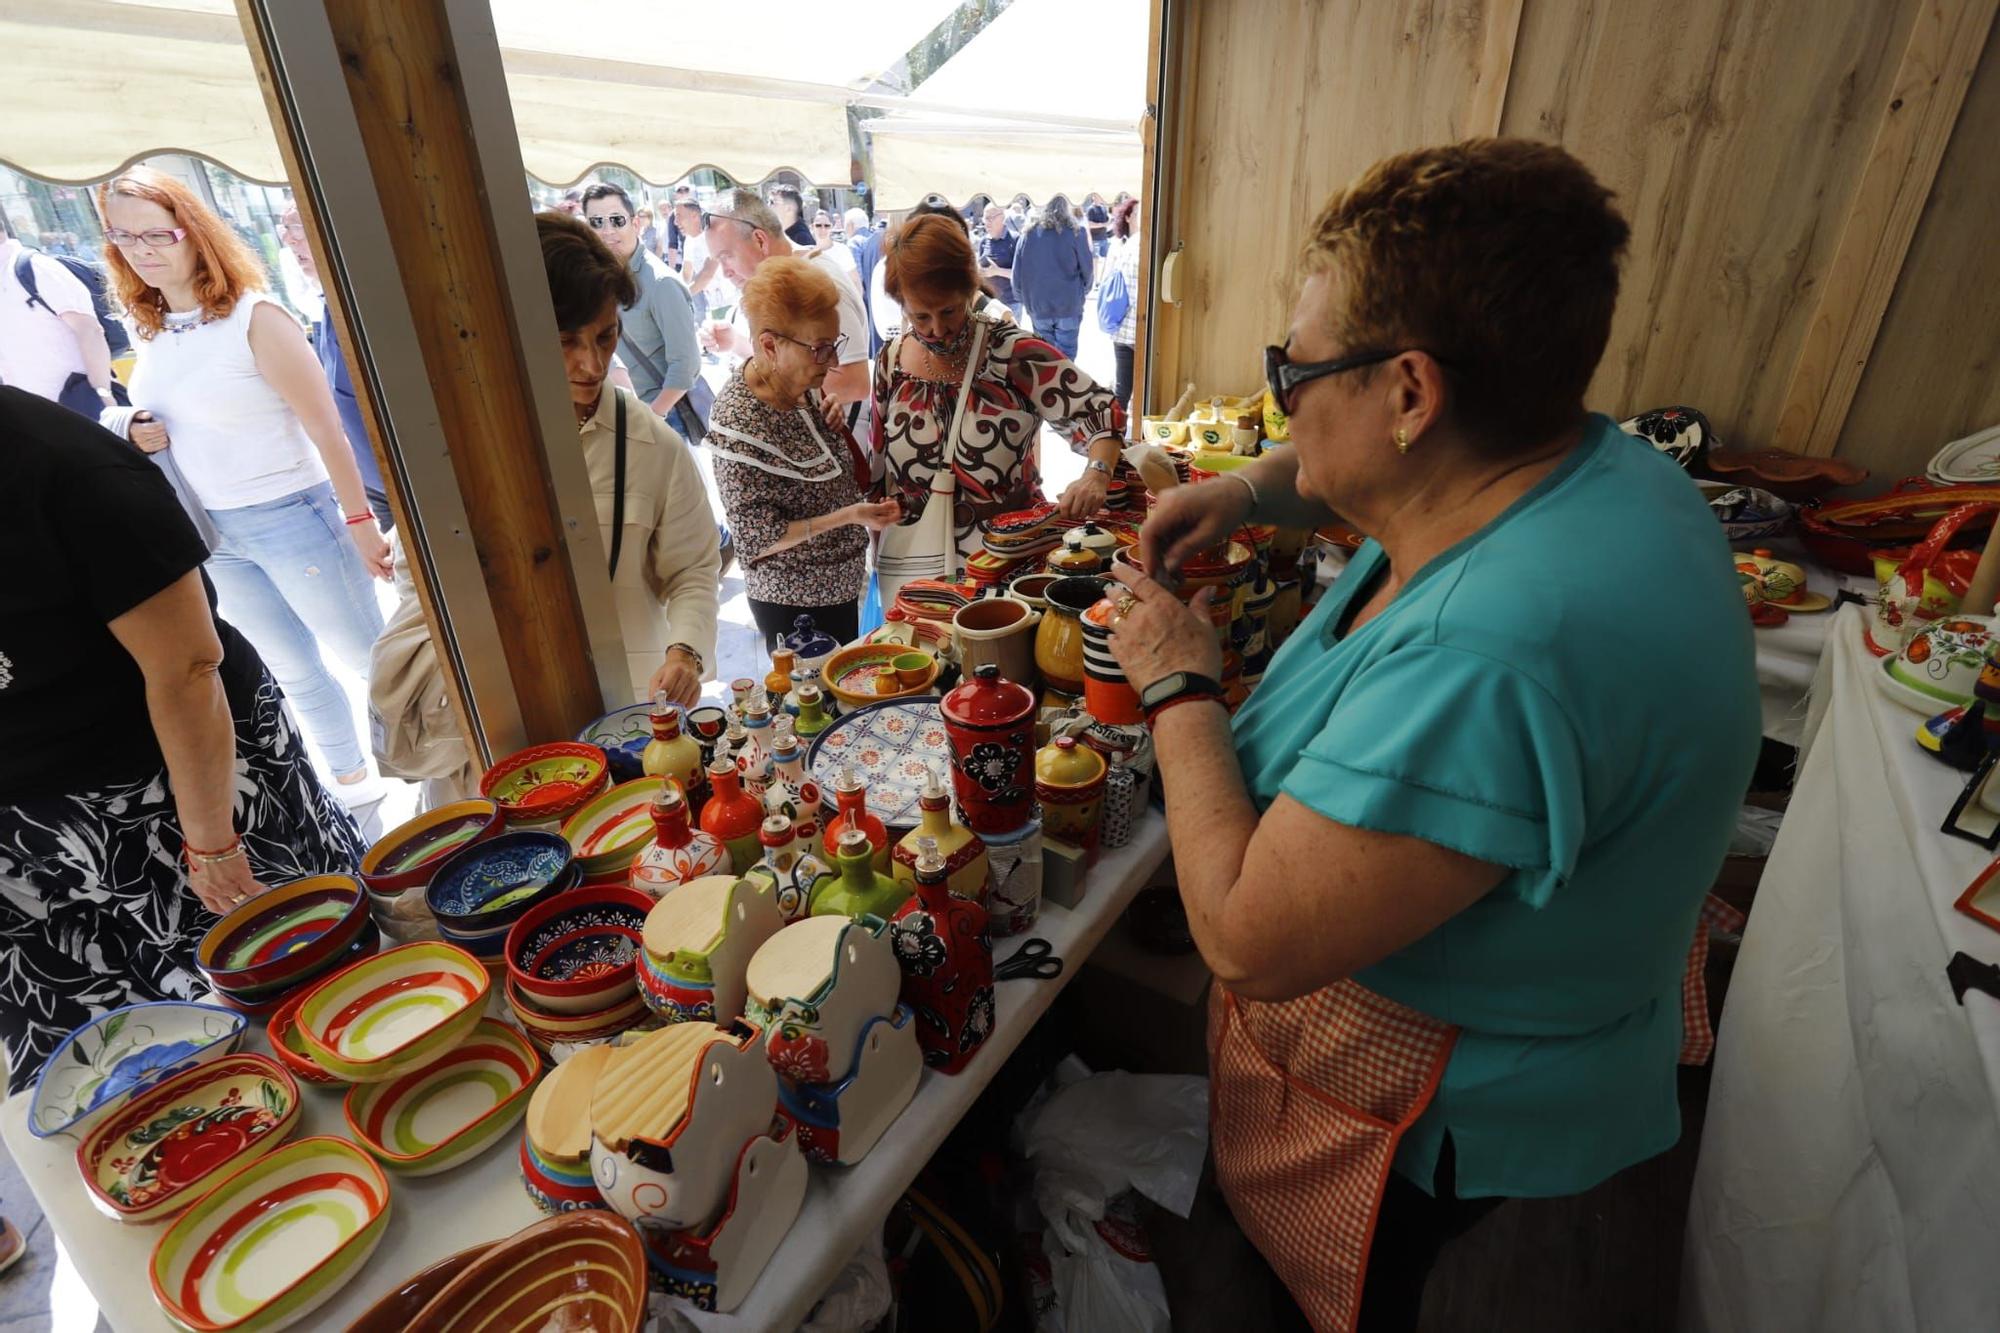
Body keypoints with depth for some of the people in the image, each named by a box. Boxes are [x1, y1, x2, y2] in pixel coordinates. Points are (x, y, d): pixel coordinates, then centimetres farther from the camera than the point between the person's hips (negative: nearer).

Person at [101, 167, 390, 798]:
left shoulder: (254, 318, -14)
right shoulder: (148, 329, 6)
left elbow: (326, 430, -15)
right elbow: (186, 422, 17)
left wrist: (360, 522, -16)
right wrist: (145, 439, -6)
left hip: (290, 516, -7)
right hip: (210, 531, 7)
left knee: (366, 654, 4)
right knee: (292, 669, 18)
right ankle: (350, 775, 35)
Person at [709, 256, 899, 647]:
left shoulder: (798, 383, -4)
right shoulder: (739, 424, -26)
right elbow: (759, 538, -23)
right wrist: (849, 515, -26)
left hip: (838, 584, 8)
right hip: (795, 604, -8)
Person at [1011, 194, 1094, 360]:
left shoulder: (1028, 234, 7)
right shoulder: (1075, 233, -1)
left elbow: (1017, 273, 8)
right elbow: (1087, 269, 2)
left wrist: (1025, 299, 17)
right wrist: (1083, 293, 18)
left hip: (1038, 306, 3)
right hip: (1069, 306, -3)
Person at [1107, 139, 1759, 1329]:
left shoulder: (1492, 660, -43)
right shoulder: (1591, 462, -11)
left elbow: (1247, 941, -35)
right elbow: (1377, 463, 11)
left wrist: (1179, 687, -24)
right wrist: (1250, 491, -5)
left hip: (1420, 1107, -8)